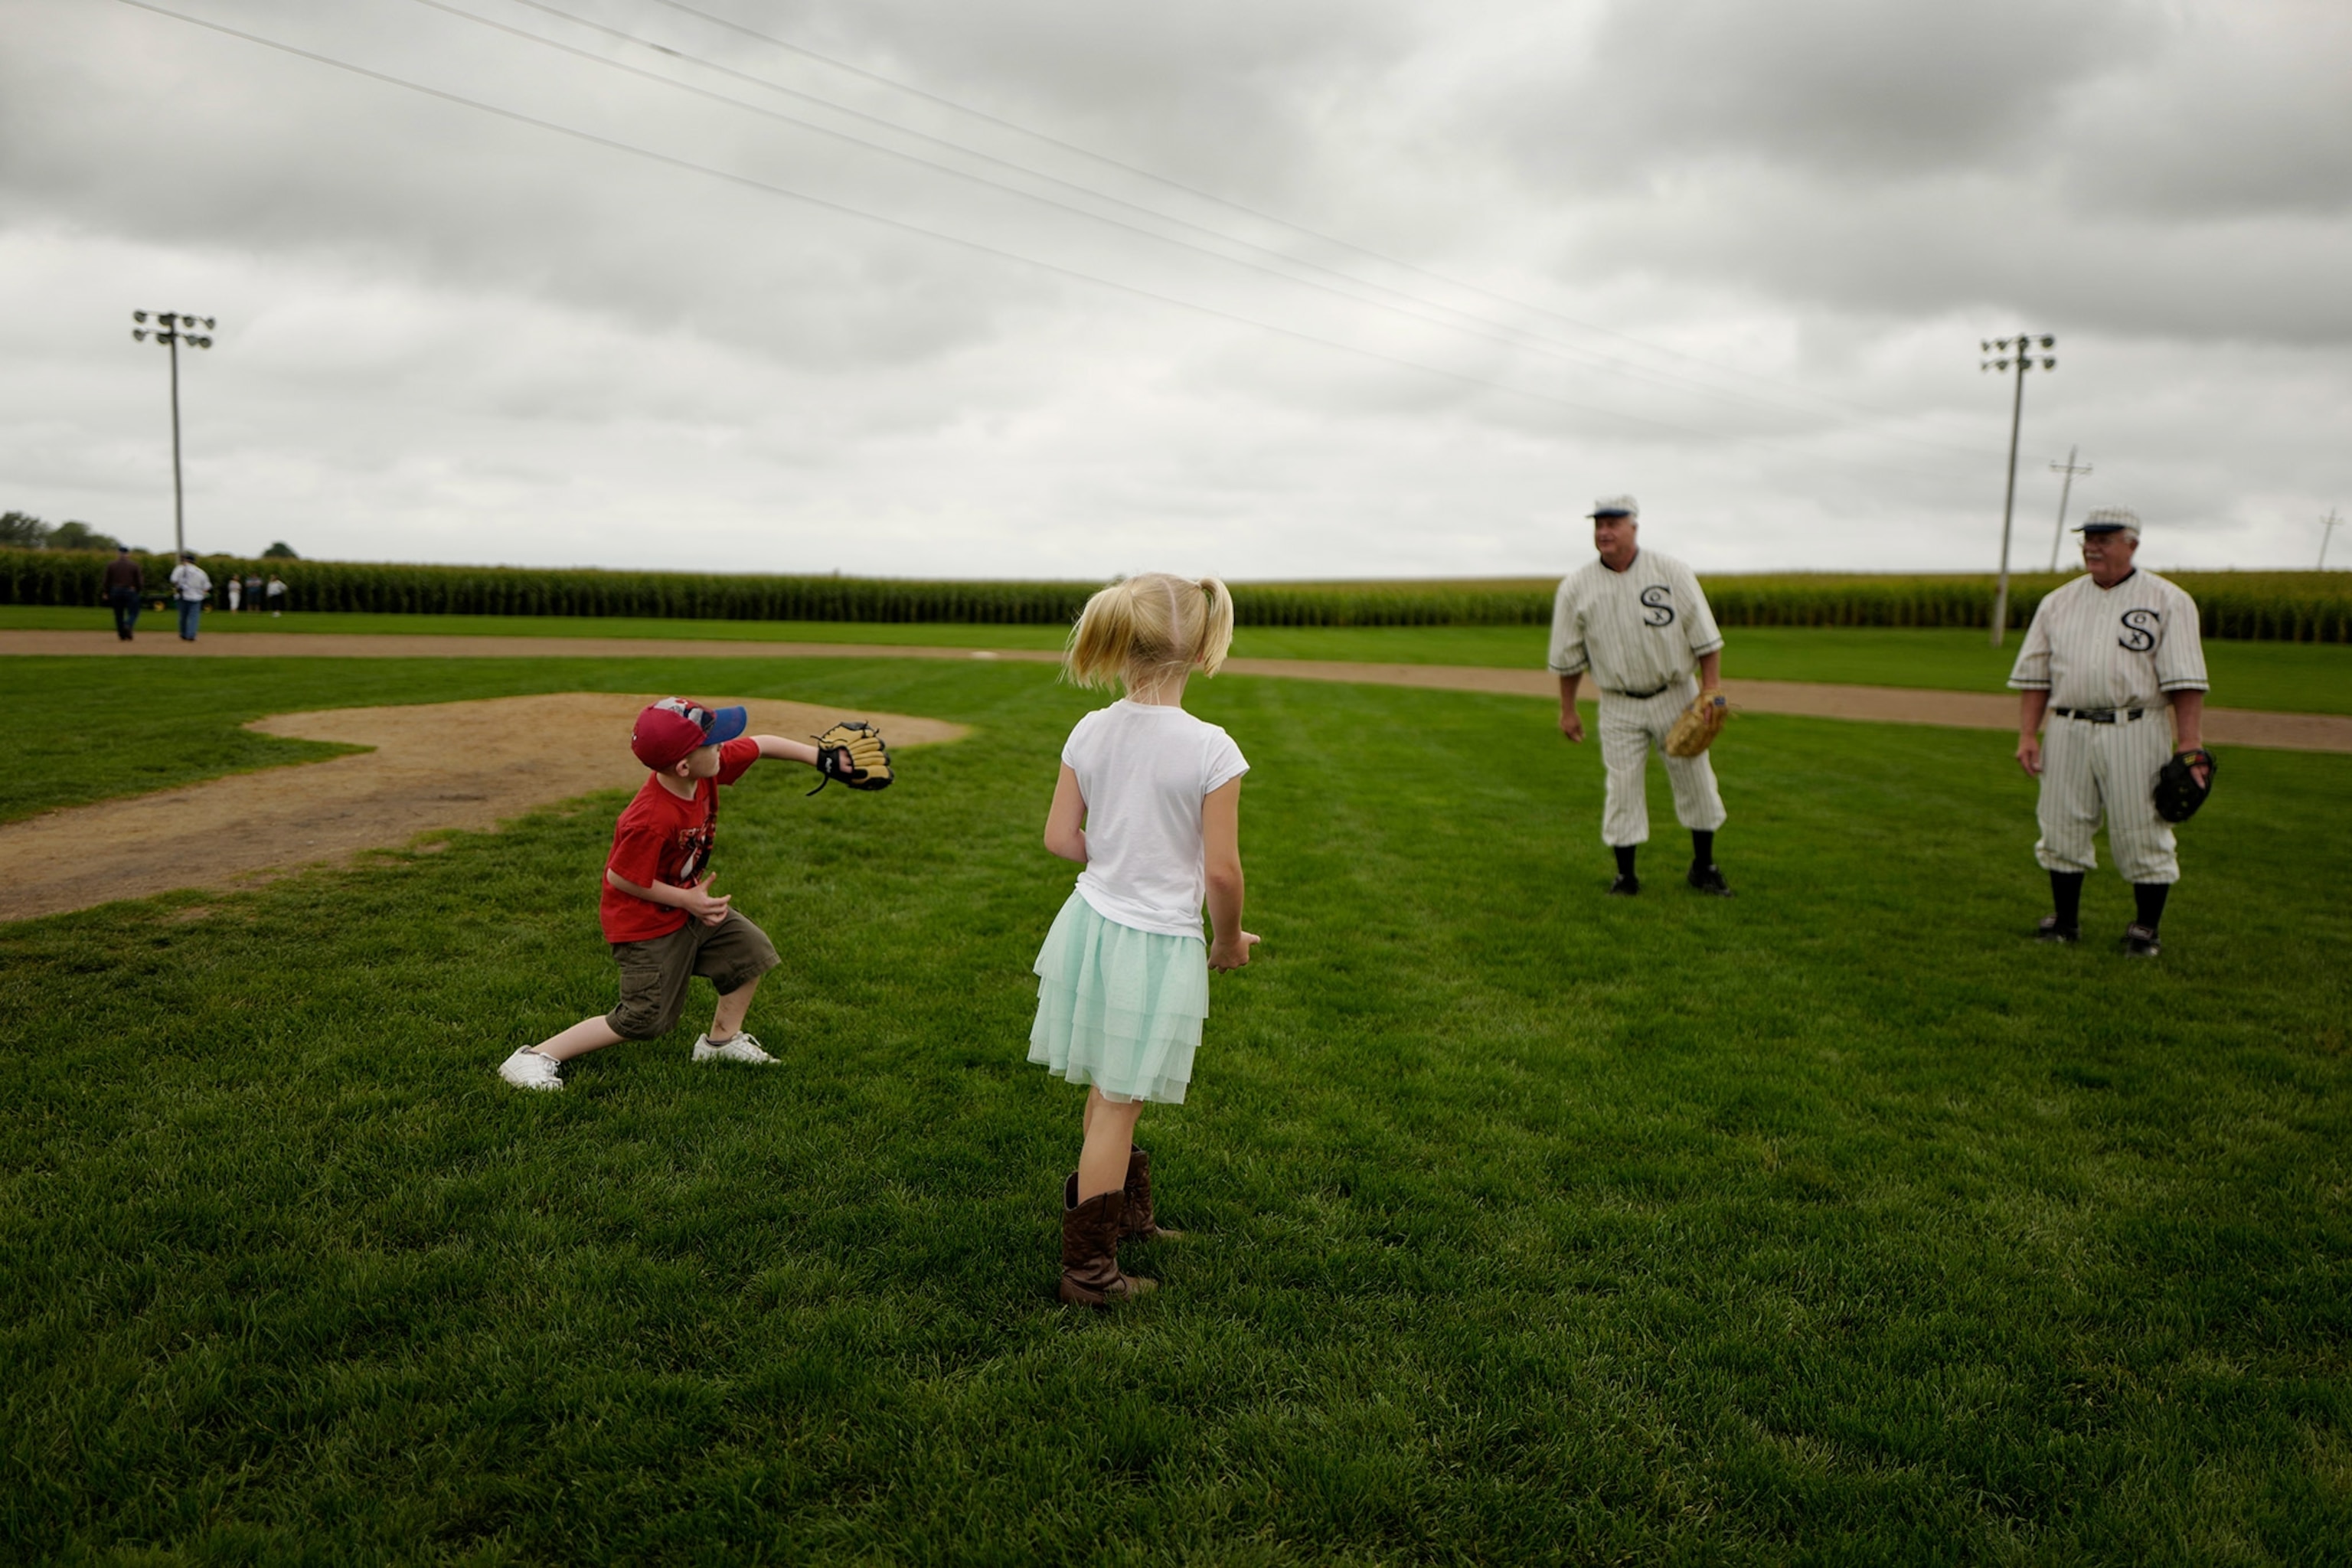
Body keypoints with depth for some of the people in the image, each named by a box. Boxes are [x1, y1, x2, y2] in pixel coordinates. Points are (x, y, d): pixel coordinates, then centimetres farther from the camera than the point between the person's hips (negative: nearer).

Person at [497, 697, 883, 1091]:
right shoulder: (651, 821, -37)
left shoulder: (707, 769, -16)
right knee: (644, 1021, -5)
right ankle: (536, 1056, 4)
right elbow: (622, 879, -27)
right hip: (646, 925, -9)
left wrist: (822, 758, -4)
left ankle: (721, 1040, 29)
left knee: (753, 949, 13)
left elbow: (760, 745, -2)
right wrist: (687, 900, -21)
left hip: (690, 904, 9)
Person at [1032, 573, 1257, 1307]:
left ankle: (1127, 1210, 43)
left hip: (1093, 918, 5)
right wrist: (1229, 939, 2)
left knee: (1109, 1092, 21)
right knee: (1118, 1102, 4)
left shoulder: (1091, 732, -6)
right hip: (1158, 941, -5)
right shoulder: (1211, 749, -19)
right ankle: (1088, 1267, 15)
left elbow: (1060, 837, 2)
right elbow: (1221, 870, -17)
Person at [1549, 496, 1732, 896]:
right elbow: (1567, 657, 5)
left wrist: (1711, 691, -9)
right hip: (1619, 707, 0)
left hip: (1676, 698, 0)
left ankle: (1703, 868, 23)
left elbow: (1705, 637, -2)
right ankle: (1625, 876, 12)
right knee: (1623, 788, -1)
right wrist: (1567, 710, 6)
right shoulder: (1576, 587, -3)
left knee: (1696, 781, 7)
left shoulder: (1671, 572, -4)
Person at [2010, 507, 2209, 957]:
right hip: (2068, 731, 4)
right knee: (2061, 828, 6)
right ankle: (2065, 919, 19)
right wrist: (2027, 734, 2)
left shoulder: (2168, 602, 1)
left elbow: (2184, 681, -5)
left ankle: (2146, 927, 11)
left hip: (2135, 734, -3)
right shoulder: (2058, 602, 12)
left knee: (2142, 834, -1)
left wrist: (2189, 743, -14)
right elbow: (2034, 674, 12)